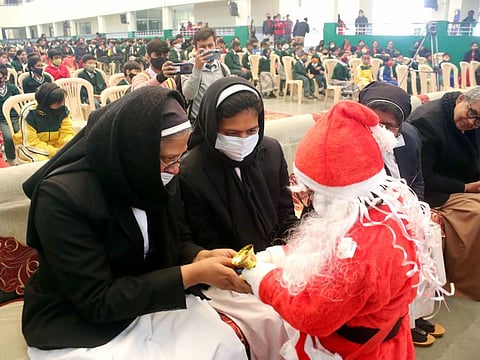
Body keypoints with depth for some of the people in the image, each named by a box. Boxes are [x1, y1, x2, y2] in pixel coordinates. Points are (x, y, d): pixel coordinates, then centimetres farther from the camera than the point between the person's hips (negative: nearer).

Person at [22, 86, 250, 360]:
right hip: (78, 327, -5)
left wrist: (202, 257, -18)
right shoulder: (62, 196, -26)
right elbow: (99, 301, -25)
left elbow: (179, 241, 6)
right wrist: (192, 274, -28)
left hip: (150, 302, 5)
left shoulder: (160, 179, -7)